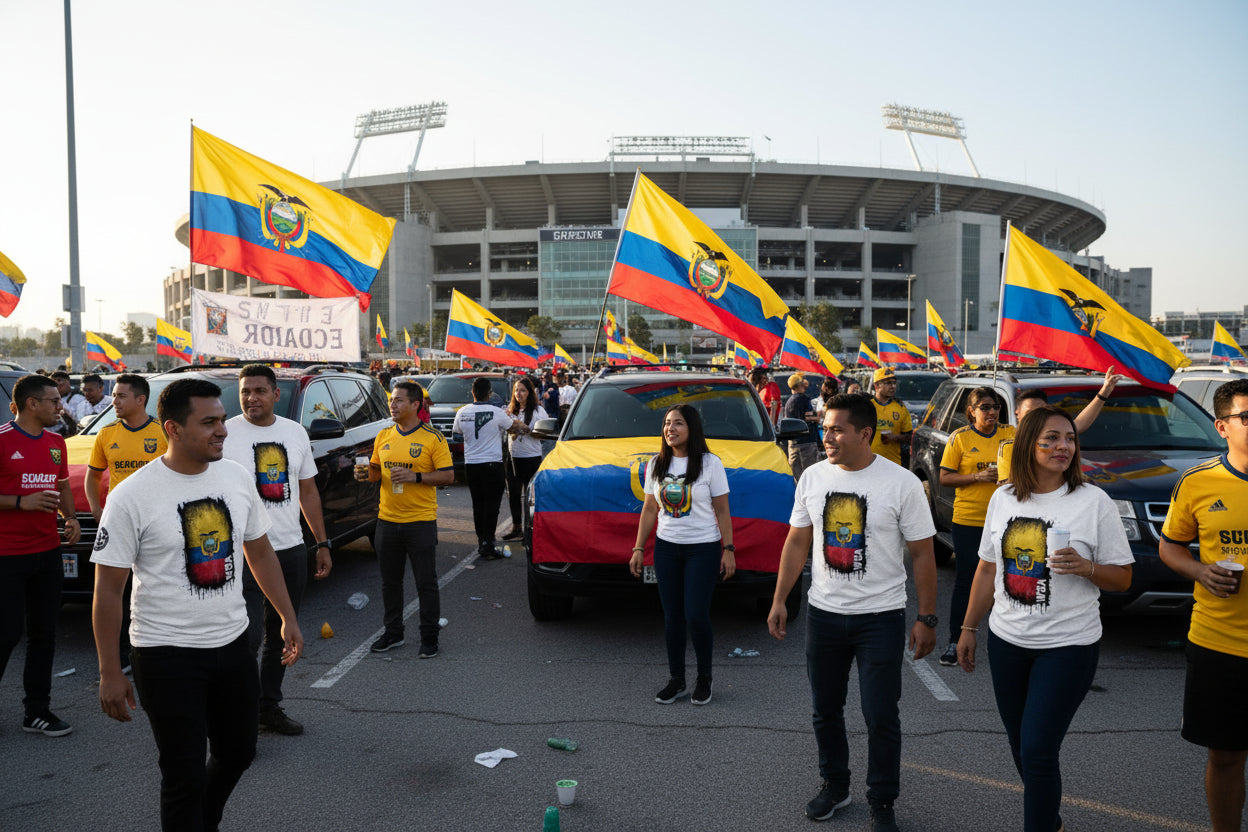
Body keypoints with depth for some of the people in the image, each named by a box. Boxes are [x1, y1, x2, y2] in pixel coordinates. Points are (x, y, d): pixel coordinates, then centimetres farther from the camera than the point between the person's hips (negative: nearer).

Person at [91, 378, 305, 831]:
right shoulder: (132, 496, -15)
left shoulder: (236, 476, 0)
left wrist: (288, 617, 11)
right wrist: (110, 673, -10)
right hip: (167, 655, -5)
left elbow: (259, 551, 12)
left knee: (238, 754, 19)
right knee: (185, 774, 2)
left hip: (232, 643, 6)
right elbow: (108, 590, -10)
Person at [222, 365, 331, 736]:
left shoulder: (296, 433, 8)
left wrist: (322, 543, 12)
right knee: (248, 636, -8)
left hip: (292, 549, 5)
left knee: (281, 635, 14)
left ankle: (270, 707, 28)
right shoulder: (224, 435, -6)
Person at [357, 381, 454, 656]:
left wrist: (415, 476, -19)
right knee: (389, 581, 14)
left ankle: (429, 636, 16)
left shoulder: (433, 438, -7)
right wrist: (367, 473, -4)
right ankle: (392, 633, 29)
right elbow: (377, 469, 19)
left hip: (421, 522, -5)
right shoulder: (383, 436, 9)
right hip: (387, 520, 5)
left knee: (426, 582, 3)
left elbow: (448, 476, -8)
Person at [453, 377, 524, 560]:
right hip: (492, 464, -4)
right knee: (491, 506, -1)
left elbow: (457, 430, 18)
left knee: (478, 505, 14)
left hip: (471, 465, 5)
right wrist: (523, 426, 29)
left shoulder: (462, 412, -1)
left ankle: (481, 541, 21)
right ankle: (487, 545, -4)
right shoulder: (497, 413, -11)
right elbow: (514, 425, 7)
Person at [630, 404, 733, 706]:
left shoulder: (710, 464, -4)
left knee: (696, 616, -6)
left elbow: (722, 511, -2)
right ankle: (675, 680, 19)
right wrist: (638, 549, 7)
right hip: (666, 548, 4)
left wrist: (728, 549, -6)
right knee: (672, 616, 6)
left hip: (703, 548, -4)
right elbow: (649, 510, 11)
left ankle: (704, 679, 15)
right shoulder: (656, 465, 7)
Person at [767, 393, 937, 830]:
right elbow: (797, 543, 8)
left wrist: (926, 619, -7)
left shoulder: (902, 483, -10)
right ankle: (834, 786, 35)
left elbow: (922, 554, -6)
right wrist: (779, 601, 5)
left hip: (881, 617, -4)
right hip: (823, 613, 4)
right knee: (825, 709, 15)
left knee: (880, 717, 1)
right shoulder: (813, 477, 1)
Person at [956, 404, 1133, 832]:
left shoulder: (1094, 501, -8)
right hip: (1006, 641, 4)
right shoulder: (1003, 498, 3)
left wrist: (1085, 567, -24)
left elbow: (1122, 578, -4)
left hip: (1068, 646, -4)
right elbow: (988, 569, 11)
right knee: (1021, 747, 16)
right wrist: (969, 628, 12)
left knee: (1037, 751, -7)